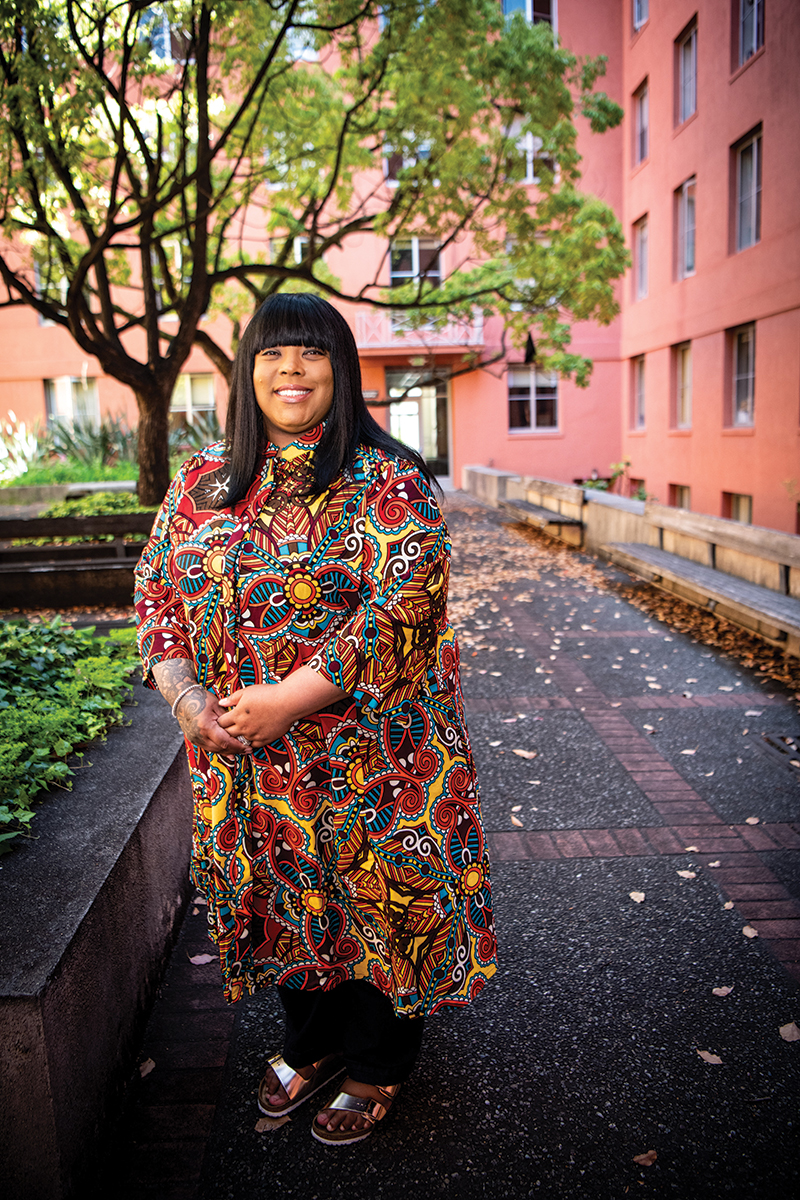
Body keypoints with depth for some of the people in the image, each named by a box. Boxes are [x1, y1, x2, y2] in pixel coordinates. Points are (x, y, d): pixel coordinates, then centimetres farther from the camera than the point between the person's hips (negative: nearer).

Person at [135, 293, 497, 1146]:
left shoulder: (386, 481, -10)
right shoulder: (203, 481, 5)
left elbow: (402, 603, -19)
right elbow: (157, 587, 7)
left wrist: (290, 697, -22)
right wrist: (185, 697, -9)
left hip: (367, 747, -4)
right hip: (241, 754, 5)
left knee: (376, 900, 11)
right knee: (282, 895, 20)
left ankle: (376, 1067, 38)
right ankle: (310, 1042, 47)